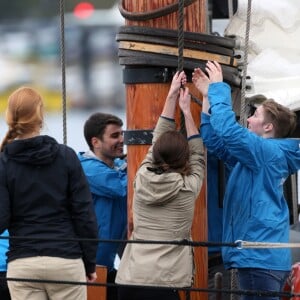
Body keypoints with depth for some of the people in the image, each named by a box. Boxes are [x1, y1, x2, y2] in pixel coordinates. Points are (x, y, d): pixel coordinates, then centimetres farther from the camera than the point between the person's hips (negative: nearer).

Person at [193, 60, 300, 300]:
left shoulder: (269, 152, -10)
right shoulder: (257, 156, 18)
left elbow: (228, 129, -22)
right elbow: (215, 140, 20)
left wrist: (219, 88, -11)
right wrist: (208, 96, 16)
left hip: (260, 256, -10)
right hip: (262, 254, 10)